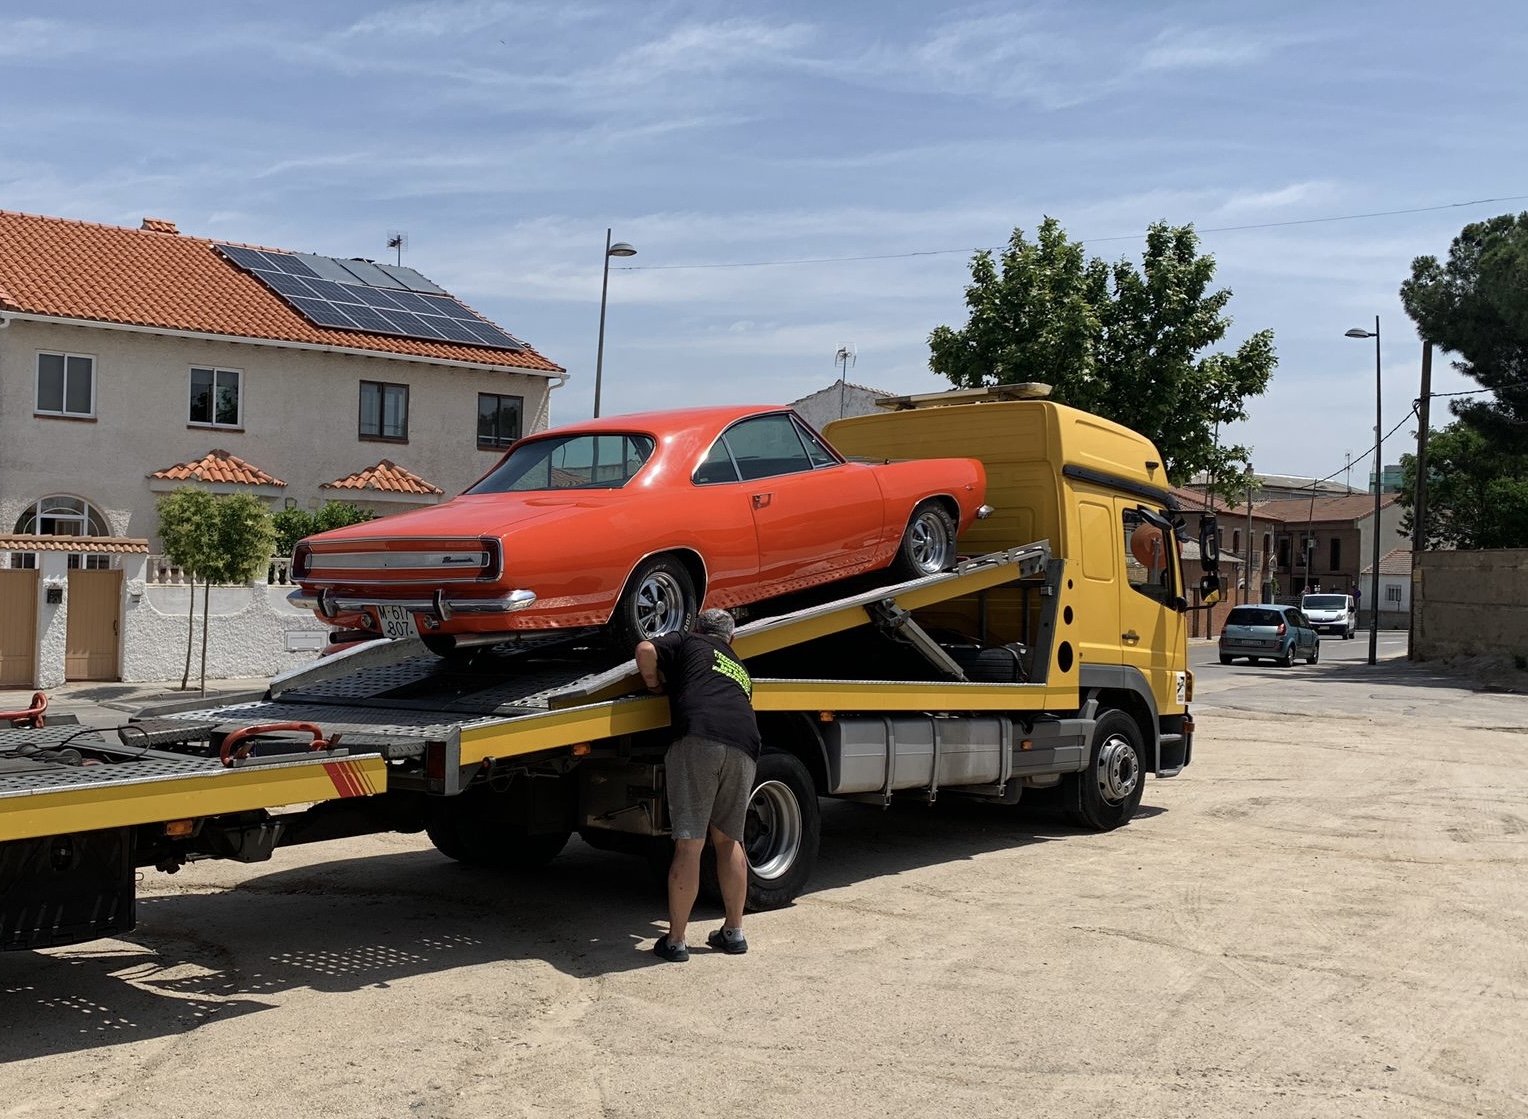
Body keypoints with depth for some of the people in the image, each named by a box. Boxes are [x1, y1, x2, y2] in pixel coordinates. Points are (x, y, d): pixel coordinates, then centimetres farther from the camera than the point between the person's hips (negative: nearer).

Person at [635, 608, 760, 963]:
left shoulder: (689, 643, 22)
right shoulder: (740, 670, 37)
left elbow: (645, 650, 6)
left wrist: (654, 683, 23)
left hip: (699, 738, -5)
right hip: (744, 748, 5)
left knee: (689, 844, -4)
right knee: (728, 841, 20)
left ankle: (675, 941, 0)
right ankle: (734, 932, 24)